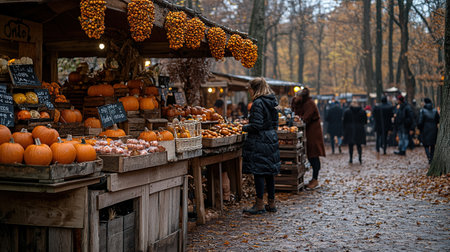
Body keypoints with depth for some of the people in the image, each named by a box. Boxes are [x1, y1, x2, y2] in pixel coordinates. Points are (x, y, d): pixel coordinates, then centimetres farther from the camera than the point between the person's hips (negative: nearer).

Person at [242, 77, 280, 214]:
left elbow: (256, 126, -21)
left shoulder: (258, 103, -15)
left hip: (259, 141, -9)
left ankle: (260, 204, 1)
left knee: (258, 172, -3)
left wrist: (244, 128, -3)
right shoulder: (271, 102, 11)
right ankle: (271, 203, 19)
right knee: (269, 173, 13)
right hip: (271, 139, 9)